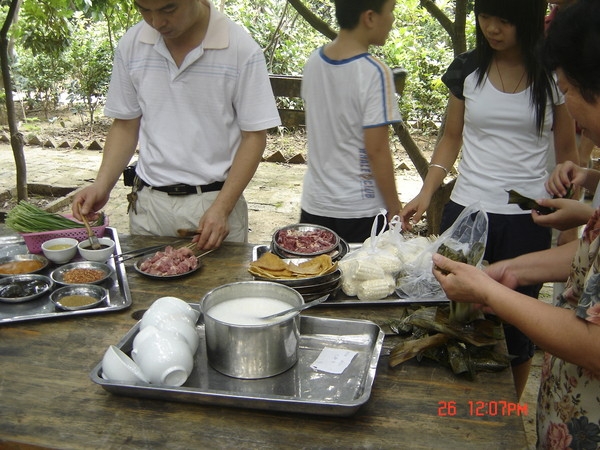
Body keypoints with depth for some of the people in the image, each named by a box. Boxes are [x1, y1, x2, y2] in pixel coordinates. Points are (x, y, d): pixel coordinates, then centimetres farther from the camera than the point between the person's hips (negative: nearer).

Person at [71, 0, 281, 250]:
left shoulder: (241, 49, -10)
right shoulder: (131, 45, 1)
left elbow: (253, 136, -7)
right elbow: (125, 126, 9)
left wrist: (221, 209, -15)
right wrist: (102, 186, -6)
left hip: (215, 202, -3)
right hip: (148, 204, 3)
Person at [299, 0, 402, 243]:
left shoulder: (314, 61, 0)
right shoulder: (374, 72, -19)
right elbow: (376, 150, -18)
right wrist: (395, 207, -8)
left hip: (314, 204, 6)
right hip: (359, 211, -6)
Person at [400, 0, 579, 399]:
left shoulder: (554, 75, -1)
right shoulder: (467, 70, 2)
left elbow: (567, 150, 5)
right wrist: (426, 194, -3)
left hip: (527, 221, -1)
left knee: (516, 324, 9)